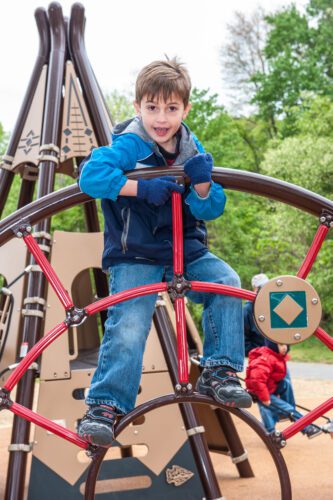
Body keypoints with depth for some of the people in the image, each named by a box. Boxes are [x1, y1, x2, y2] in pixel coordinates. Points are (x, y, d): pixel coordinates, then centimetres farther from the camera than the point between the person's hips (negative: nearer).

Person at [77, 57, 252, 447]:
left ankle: (218, 372, -3)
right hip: (134, 255, -4)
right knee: (128, 327, -19)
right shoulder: (129, 145, -13)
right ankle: (104, 406, -4)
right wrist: (142, 187, -31)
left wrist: (202, 184, -20)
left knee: (226, 283, -17)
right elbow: (90, 175, -29)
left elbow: (210, 210, 1)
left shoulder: (192, 149, 2)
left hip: (186, 249, 5)